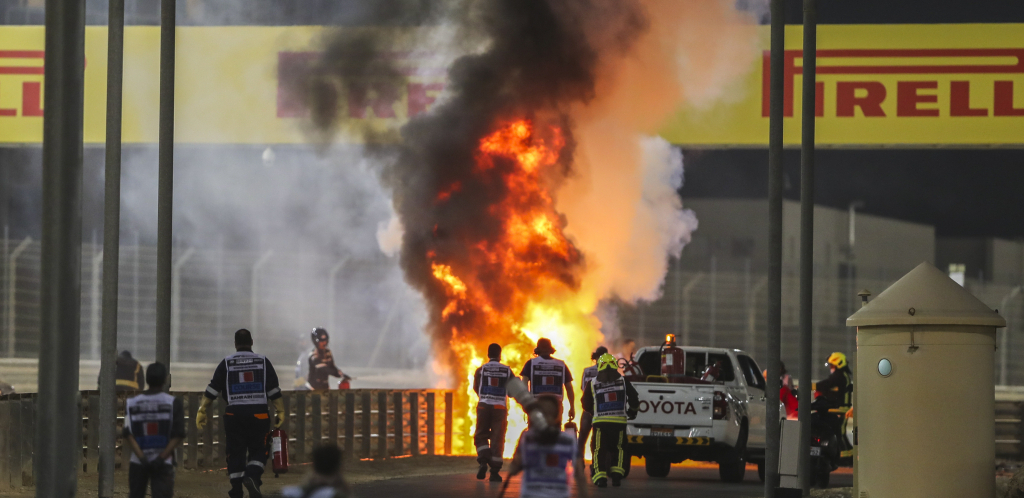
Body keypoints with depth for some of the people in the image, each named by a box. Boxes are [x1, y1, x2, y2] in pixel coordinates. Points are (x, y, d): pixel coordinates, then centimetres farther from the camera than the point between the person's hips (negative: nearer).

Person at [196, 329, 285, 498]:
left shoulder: (226, 363, 5)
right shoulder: (263, 361, 6)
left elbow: (212, 389, 3)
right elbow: (274, 390, 4)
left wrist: (202, 411, 8)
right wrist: (280, 412, 10)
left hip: (234, 414, 0)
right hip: (259, 413, 0)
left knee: (235, 453, 6)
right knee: (258, 451, 7)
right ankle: (252, 476, -21)